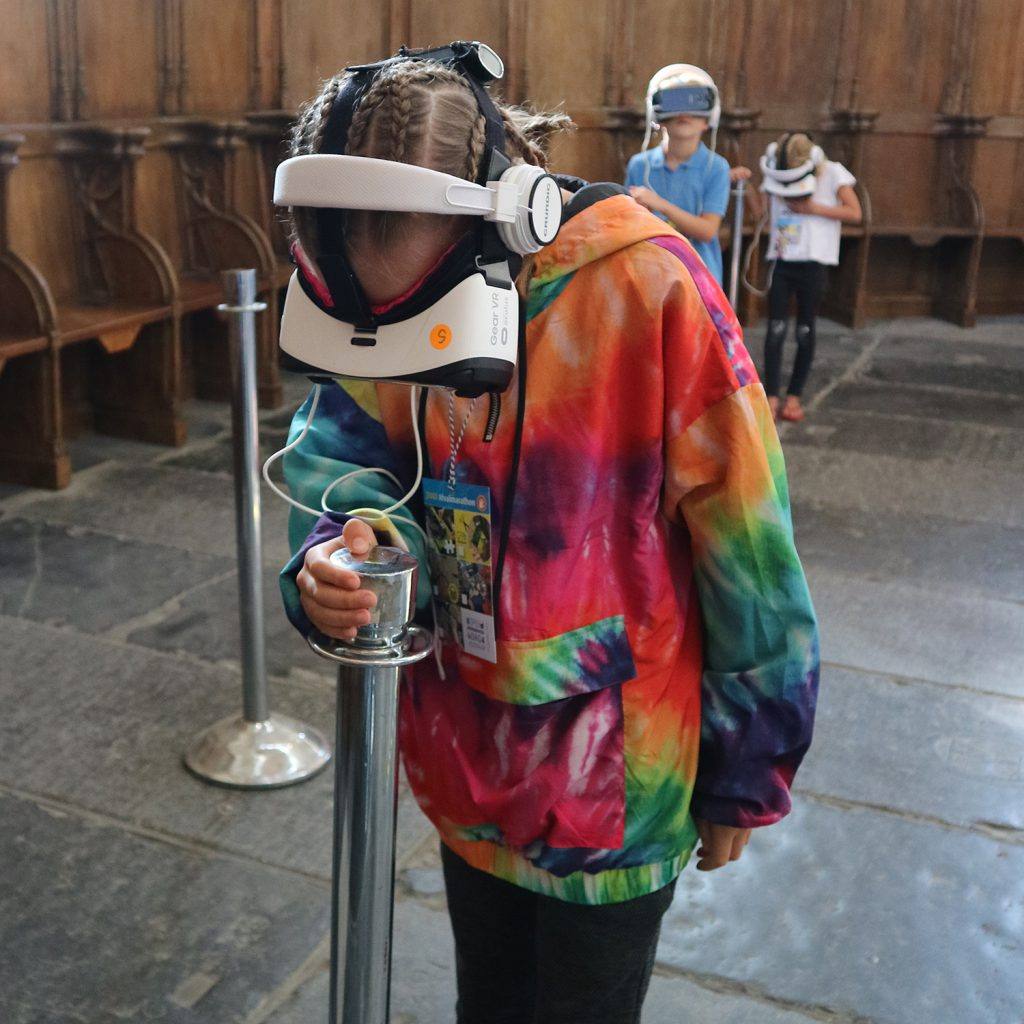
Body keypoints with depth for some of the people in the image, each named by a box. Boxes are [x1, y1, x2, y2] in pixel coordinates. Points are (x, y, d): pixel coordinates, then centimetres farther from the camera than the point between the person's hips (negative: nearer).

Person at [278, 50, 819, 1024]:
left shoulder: (647, 289, -24)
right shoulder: (385, 296, -8)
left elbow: (744, 544, -18)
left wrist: (744, 775, -8)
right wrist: (338, 551, -34)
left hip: (616, 777, -4)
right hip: (469, 759, 5)